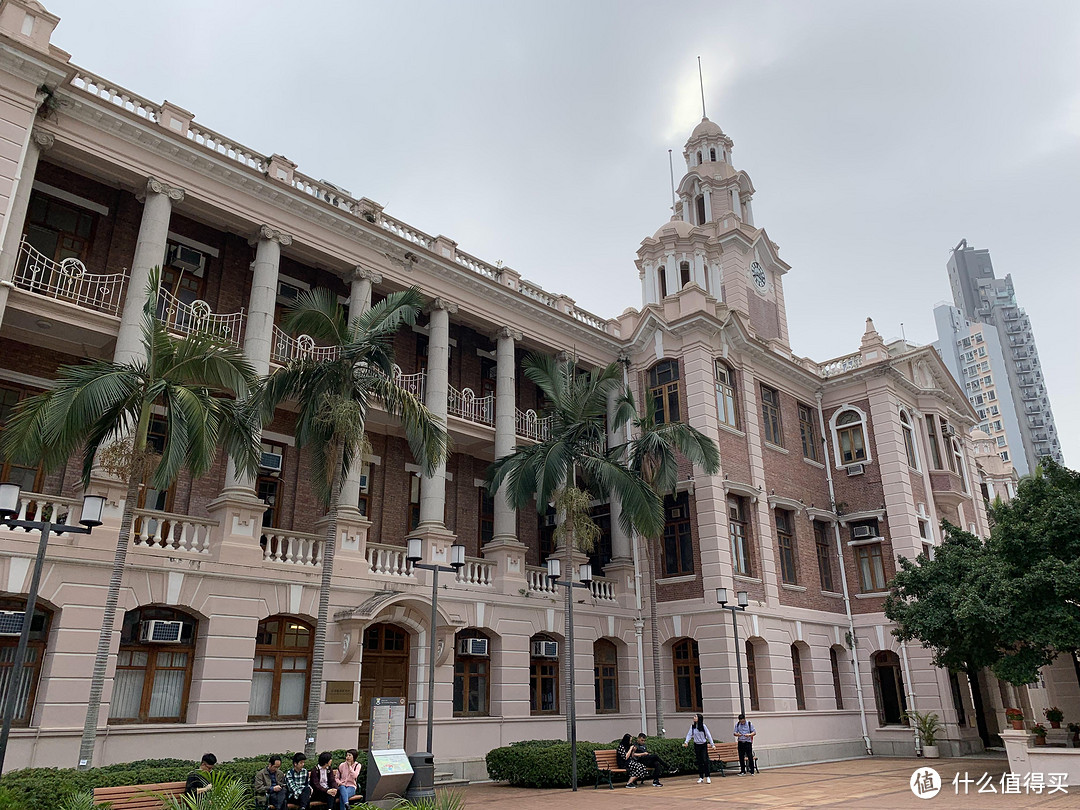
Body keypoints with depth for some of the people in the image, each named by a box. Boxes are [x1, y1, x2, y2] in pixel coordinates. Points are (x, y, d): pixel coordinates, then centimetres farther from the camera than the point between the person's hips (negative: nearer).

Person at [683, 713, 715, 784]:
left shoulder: (703, 726, -10)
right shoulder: (692, 726, -3)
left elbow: (708, 735, -6)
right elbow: (689, 734, -4)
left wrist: (712, 744, -6)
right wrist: (686, 742, -19)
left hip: (704, 745, -3)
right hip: (696, 745, 3)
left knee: (705, 760, -8)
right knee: (699, 761, 6)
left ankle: (707, 777, 1)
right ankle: (701, 777, 14)